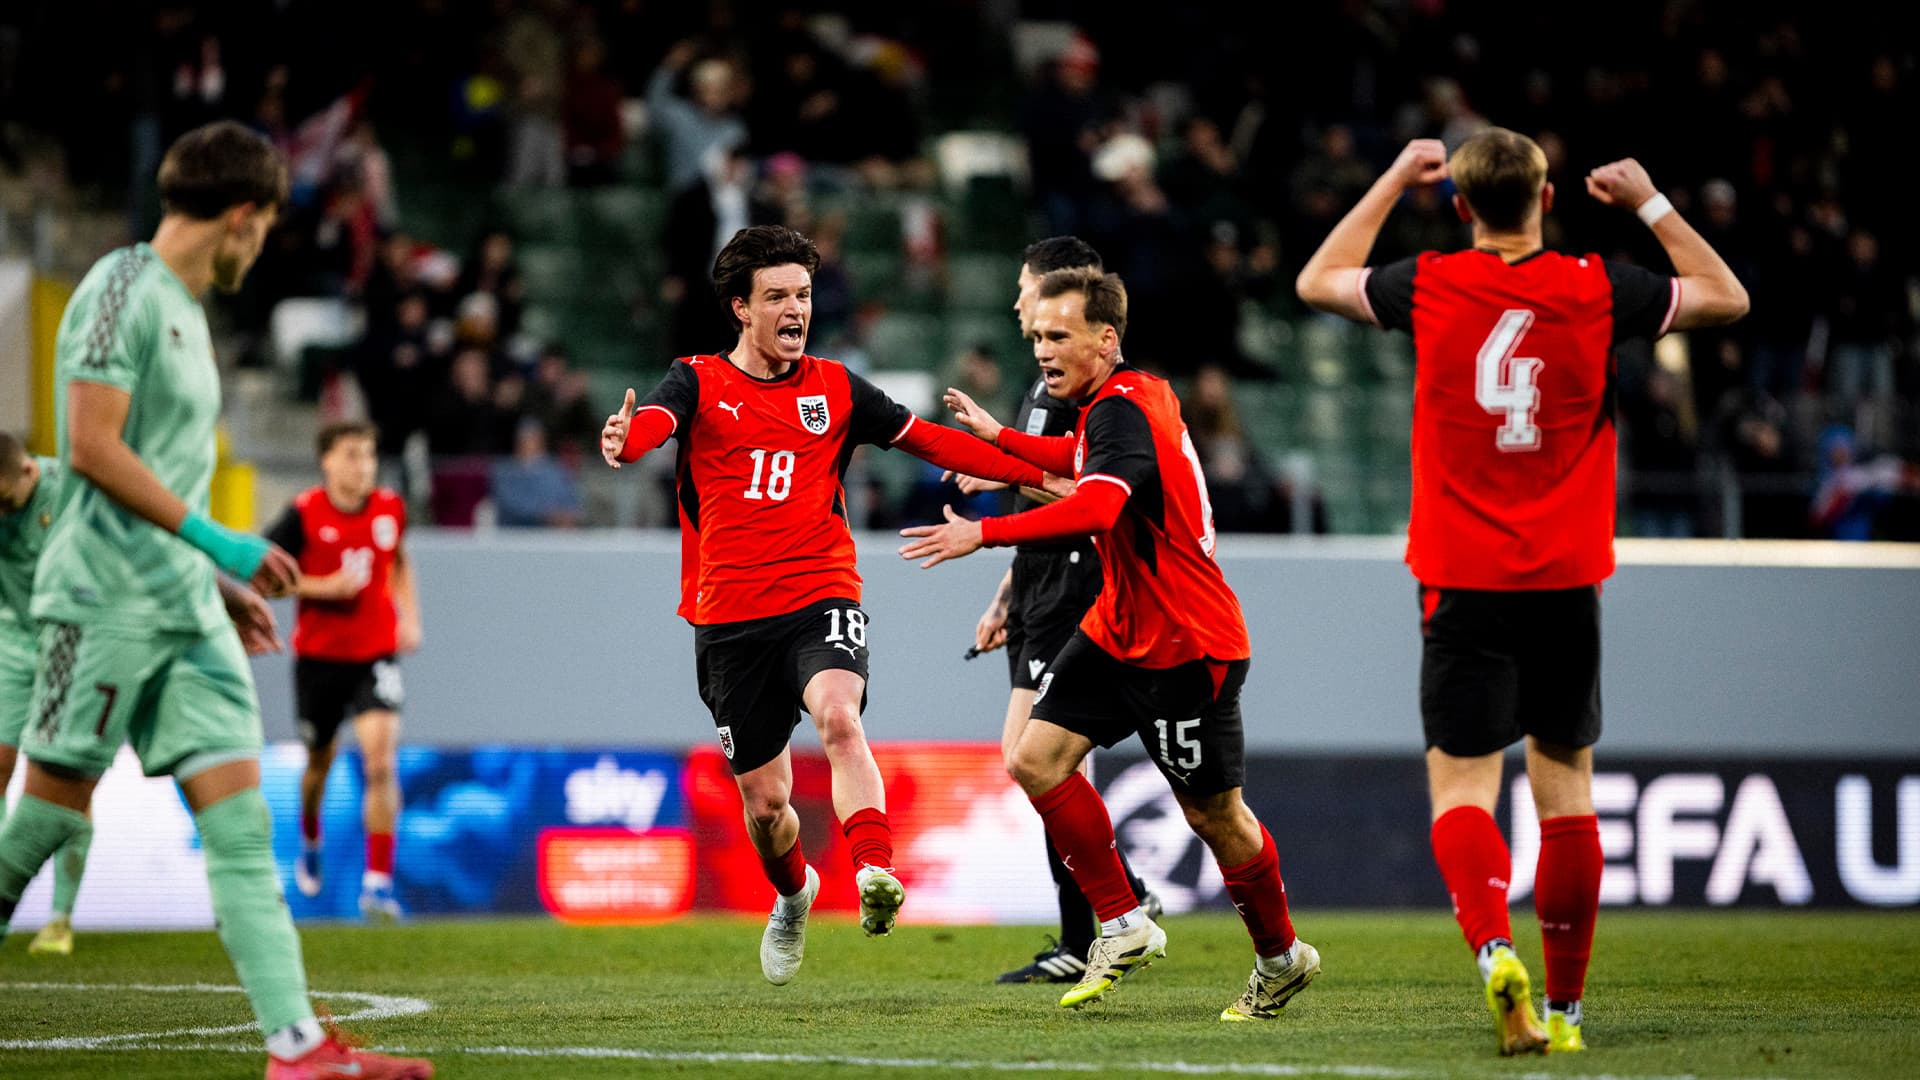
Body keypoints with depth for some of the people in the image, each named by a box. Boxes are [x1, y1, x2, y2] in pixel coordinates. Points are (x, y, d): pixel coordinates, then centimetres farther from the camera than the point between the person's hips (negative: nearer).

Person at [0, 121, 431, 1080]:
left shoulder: (184, 308, 19)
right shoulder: (124, 289, -9)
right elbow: (93, 448, -16)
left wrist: (223, 583, 22)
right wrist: (217, 541, -16)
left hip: (187, 609, 9)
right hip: (107, 599, -9)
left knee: (241, 822, -2)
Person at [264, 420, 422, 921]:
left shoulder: (390, 508, 1)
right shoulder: (304, 514, -10)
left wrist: (409, 616, 9)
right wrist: (325, 587, -18)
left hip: (376, 654, 1)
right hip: (318, 655, -1)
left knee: (380, 758, -16)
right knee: (320, 759, 15)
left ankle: (379, 881, -14)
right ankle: (310, 842, 49)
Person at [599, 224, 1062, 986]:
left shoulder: (835, 388, 8)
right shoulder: (699, 382, 2)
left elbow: (931, 441, 13)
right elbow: (653, 422, -20)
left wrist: (1043, 477, 8)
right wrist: (623, 442, -46)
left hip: (822, 598, 0)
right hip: (730, 621, 0)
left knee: (840, 718, -32)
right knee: (763, 800, 7)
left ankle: (875, 874, -45)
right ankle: (793, 896, 39)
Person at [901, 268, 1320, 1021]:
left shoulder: (1122, 413, -21)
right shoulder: (1139, 392, 7)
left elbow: (1094, 508, -41)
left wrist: (984, 534, -46)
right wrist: (1001, 440, 37)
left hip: (1187, 647, -9)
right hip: (1118, 630, 9)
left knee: (1213, 815, 2)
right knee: (1037, 760, -5)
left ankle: (1281, 956, 24)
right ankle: (1123, 925, 4)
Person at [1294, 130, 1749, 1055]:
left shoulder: (1431, 286, -2)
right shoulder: (1597, 289, -1)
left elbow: (1316, 282, 17)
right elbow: (1727, 297, 14)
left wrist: (1393, 182, 22)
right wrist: (1650, 203, 18)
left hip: (1464, 584, -1)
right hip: (1568, 580, 1)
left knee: (1461, 787, -2)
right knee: (1564, 784, 10)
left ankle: (1494, 951, -28)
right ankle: (1565, 1005, 13)